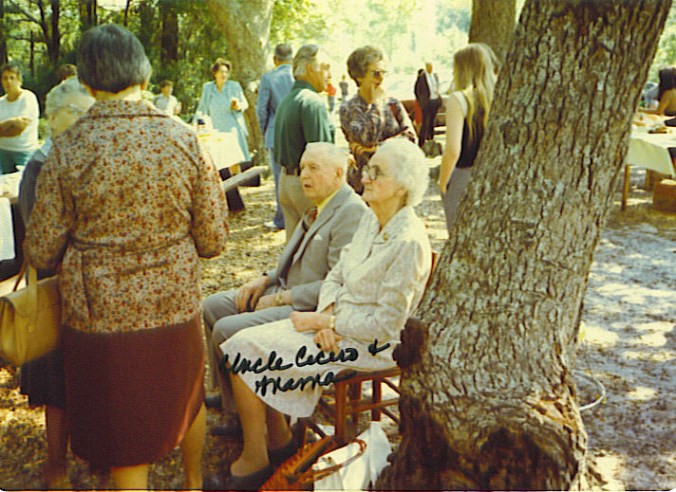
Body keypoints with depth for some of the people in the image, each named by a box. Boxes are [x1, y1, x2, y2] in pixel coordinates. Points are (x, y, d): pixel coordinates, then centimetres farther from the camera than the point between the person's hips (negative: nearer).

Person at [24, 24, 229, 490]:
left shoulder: (68, 149, -11)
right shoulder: (185, 140, -7)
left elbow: (41, 253, -6)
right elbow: (213, 241, -3)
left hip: (101, 317, -2)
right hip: (177, 308, 3)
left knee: (126, 446, 13)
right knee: (187, 398, 30)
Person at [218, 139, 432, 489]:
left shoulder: (408, 242, -23)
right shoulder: (370, 219, 5)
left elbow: (385, 325, -22)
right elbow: (336, 276, 10)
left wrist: (324, 321, -15)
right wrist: (327, 314, -10)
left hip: (368, 344, -9)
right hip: (336, 325, 9)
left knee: (246, 354, -12)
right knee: (245, 343, -1)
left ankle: (254, 461, 7)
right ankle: (279, 439, 13)